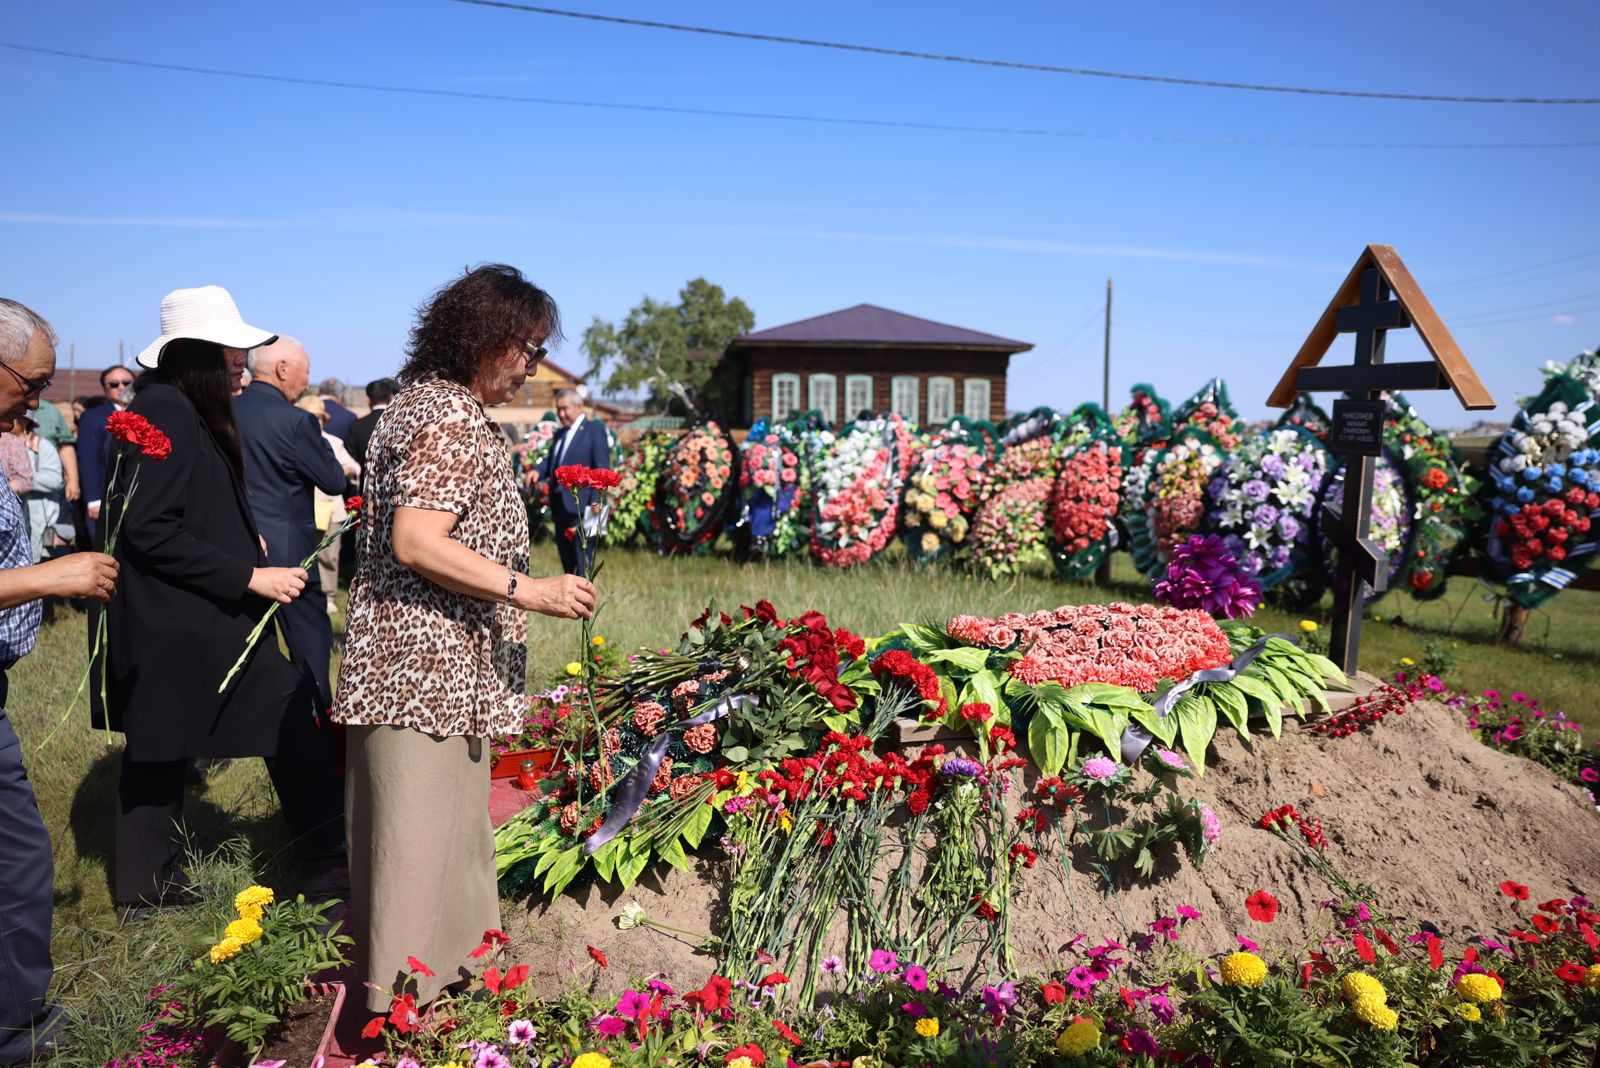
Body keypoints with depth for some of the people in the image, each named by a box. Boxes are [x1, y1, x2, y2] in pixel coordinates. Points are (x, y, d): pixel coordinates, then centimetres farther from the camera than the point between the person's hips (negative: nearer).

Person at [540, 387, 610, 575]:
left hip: (580, 504, -8)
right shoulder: (560, 433, 19)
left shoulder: (594, 430, -4)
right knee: (565, 554, 13)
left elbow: (602, 469, -10)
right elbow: (550, 461, 18)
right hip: (559, 503, 8)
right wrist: (537, 472, -4)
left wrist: (596, 501, -18)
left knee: (580, 557, -6)